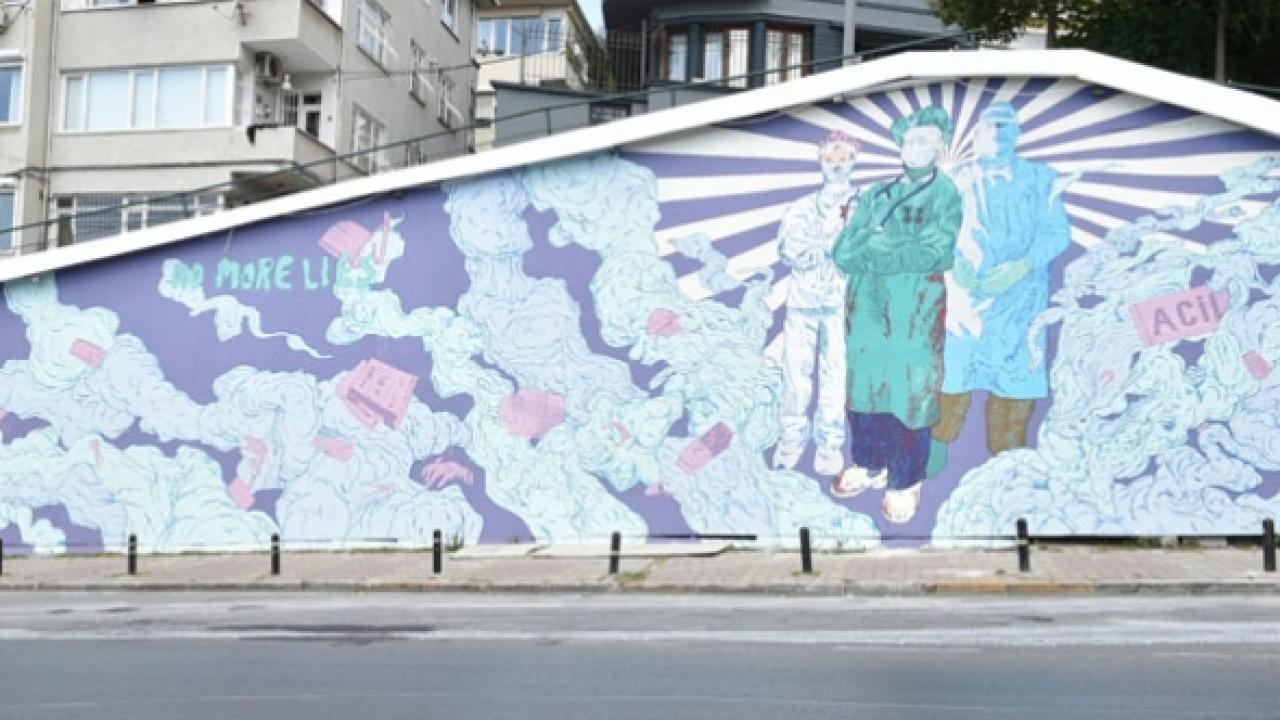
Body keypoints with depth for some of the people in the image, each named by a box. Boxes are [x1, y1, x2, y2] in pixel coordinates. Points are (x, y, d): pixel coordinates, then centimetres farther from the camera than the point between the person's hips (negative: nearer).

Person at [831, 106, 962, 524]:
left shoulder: (947, 196, -2)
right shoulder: (875, 196, 10)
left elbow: (929, 254, -16)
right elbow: (843, 254, 1)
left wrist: (871, 250, -10)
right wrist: (889, 247, -14)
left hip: (916, 319, -4)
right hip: (867, 314, 4)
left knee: (910, 400, 4)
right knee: (864, 393, 14)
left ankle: (905, 483, 19)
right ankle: (868, 465, 33)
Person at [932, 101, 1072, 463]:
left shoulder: (1040, 178, 7)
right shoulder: (959, 179, 9)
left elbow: (1057, 231, -1)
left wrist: (1021, 266, -18)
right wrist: (954, 263, -18)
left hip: (1018, 297, 0)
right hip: (963, 294, 0)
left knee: (1014, 377, -1)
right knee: (950, 373, -3)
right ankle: (938, 443, 17)